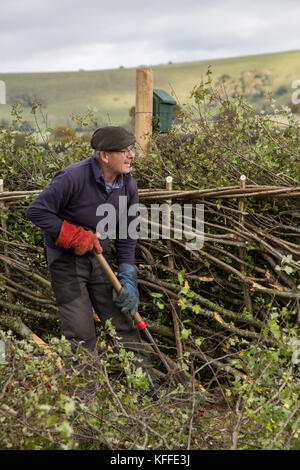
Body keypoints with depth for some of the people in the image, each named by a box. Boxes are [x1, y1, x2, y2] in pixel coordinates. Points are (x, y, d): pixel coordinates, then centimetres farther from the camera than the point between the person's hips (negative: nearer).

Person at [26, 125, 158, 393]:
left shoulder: (128, 185, -3)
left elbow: (127, 235, 5)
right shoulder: (72, 177, -23)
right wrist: (75, 236, -20)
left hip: (100, 256, 6)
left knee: (122, 318, 7)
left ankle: (147, 380, 16)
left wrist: (128, 276, -3)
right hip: (66, 259, -5)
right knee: (80, 333, -6)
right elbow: (36, 211, -20)